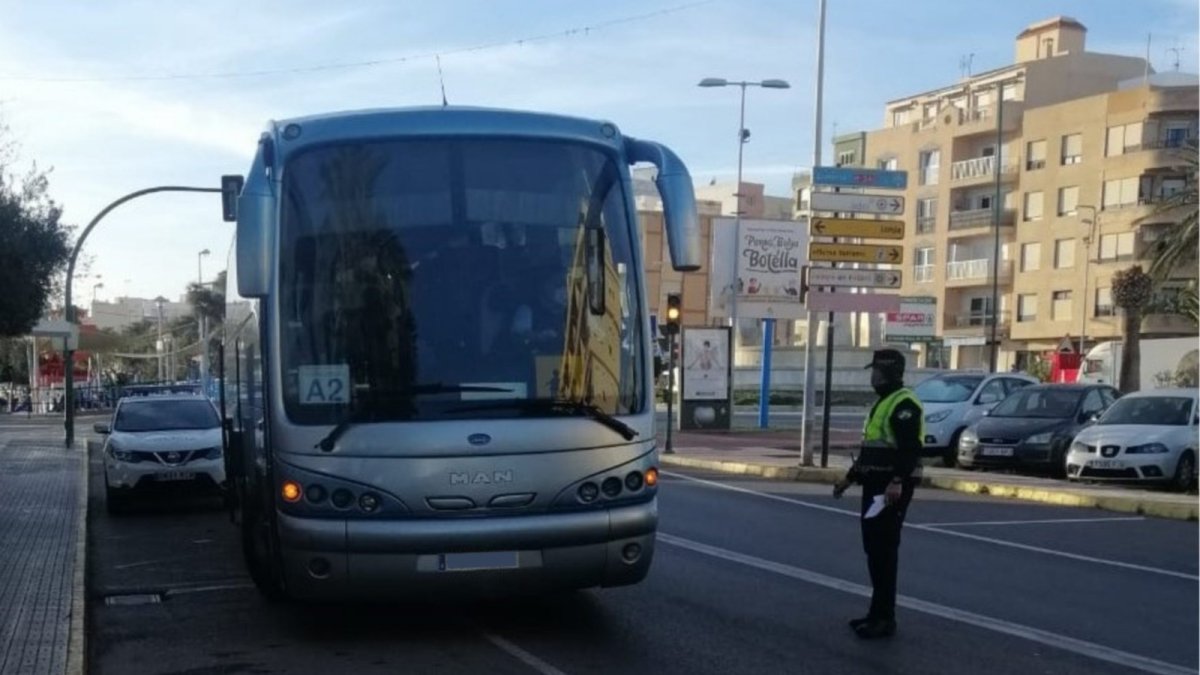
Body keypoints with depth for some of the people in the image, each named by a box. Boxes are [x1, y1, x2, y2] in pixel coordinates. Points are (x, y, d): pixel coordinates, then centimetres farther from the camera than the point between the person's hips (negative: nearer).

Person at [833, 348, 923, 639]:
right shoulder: (882, 402, 19)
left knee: (884, 551, -9)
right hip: (875, 485, 10)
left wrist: (897, 482, -34)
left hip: (891, 488, -10)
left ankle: (884, 618, -5)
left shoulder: (904, 403, -14)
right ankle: (878, 613, 20)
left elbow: (909, 448, -25)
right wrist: (850, 477, 26)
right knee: (873, 549, 12)